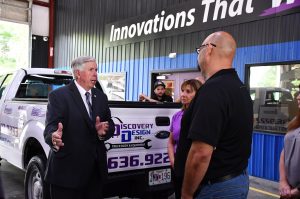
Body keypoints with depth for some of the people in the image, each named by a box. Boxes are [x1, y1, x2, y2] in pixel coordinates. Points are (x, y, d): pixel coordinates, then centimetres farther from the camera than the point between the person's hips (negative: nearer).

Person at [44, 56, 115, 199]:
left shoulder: (101, 97, 11)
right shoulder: (58, 96, -7)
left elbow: (110, 125, 10)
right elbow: (51, 127, -17)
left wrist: (104, 131, -13)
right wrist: (54, 138, -40)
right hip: (68, 170, -6)